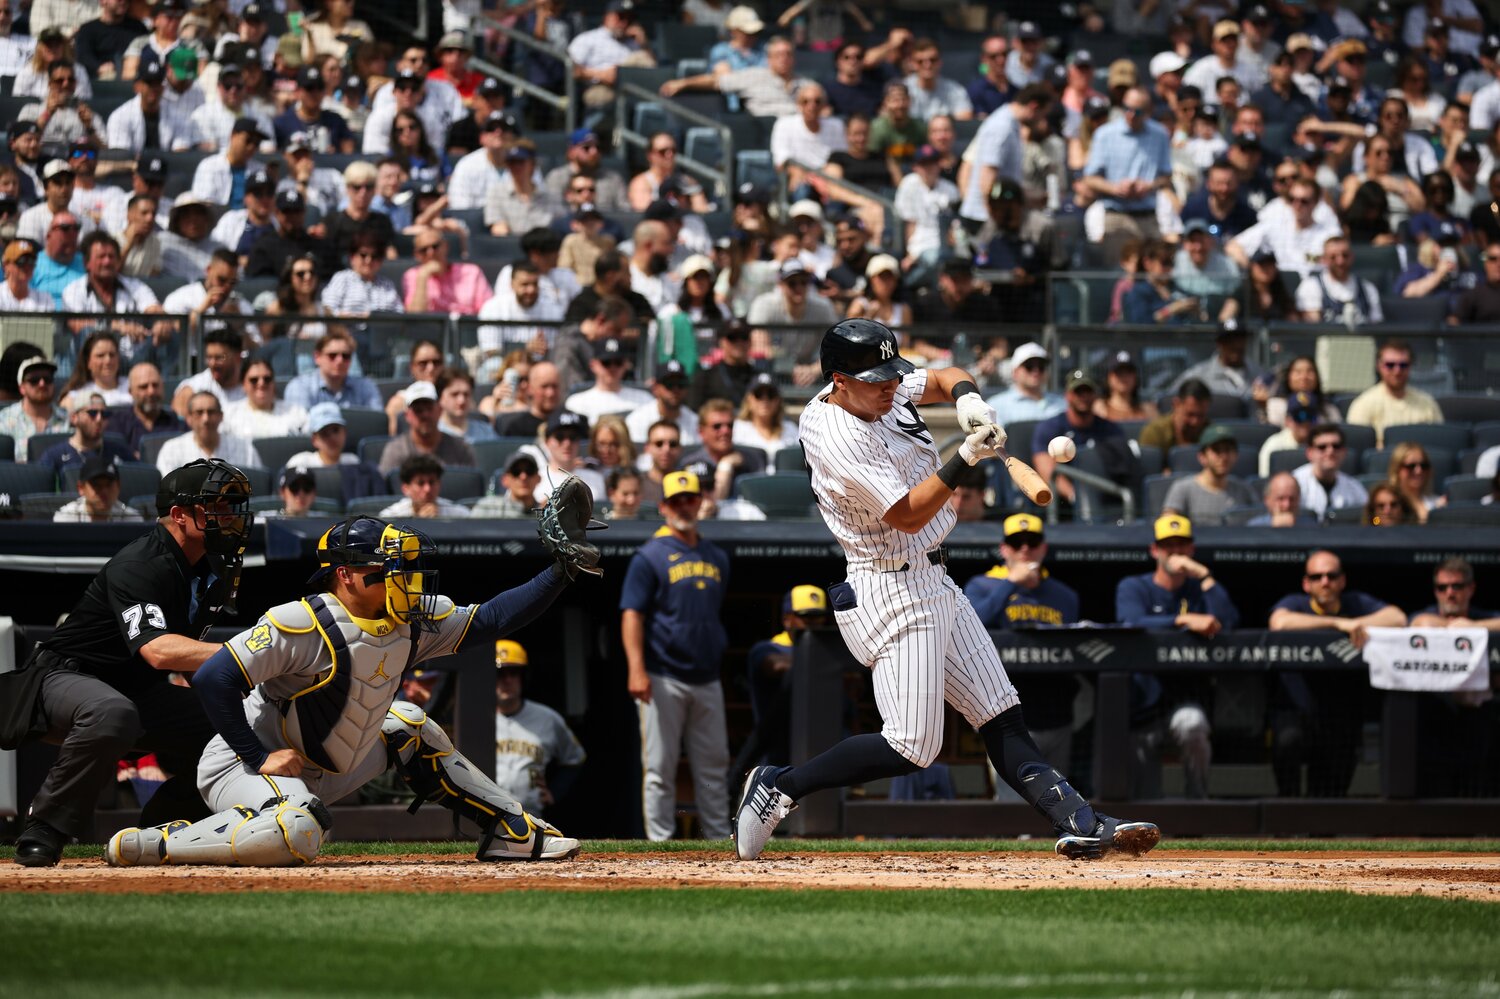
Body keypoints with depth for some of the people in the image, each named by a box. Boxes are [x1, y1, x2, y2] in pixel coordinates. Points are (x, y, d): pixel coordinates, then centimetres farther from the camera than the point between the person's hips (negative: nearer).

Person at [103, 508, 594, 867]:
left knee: (408, 729, 16)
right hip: (242, 764, -9)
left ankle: (514, 832, 26)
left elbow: (489, 620, 6)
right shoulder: (301, 623, -24)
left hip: (320, 769, 9)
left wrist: (559, 574, -5)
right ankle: (147, 845, -25)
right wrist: (259, 758, -25)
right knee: (296, 833, -39)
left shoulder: (412, 621, -1)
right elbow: (215, 678, -26)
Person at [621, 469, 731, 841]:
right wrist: (636, 670, -20)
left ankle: (720, 841, 12)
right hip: (664, 680, -6)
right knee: (659, 768, -4)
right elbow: (632, 615, -10)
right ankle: (660, 844, -2)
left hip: (707, 680, 6)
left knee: (713, 766, 7)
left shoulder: (716, 557, 15)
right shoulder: (650, 556, -4)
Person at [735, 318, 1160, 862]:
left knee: (1000, 715, 6)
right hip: (893, 590, -10)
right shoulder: (838, 439, -23)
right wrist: (966, 458, -29)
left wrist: (967, 398, -4)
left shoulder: (884, 391, 3)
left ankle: (1078, 823, 4)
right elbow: (907, 516, -24)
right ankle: (780, 786, 1)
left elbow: (945, 377, 19)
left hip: (933, 583, 10)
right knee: (911, 747, -11)